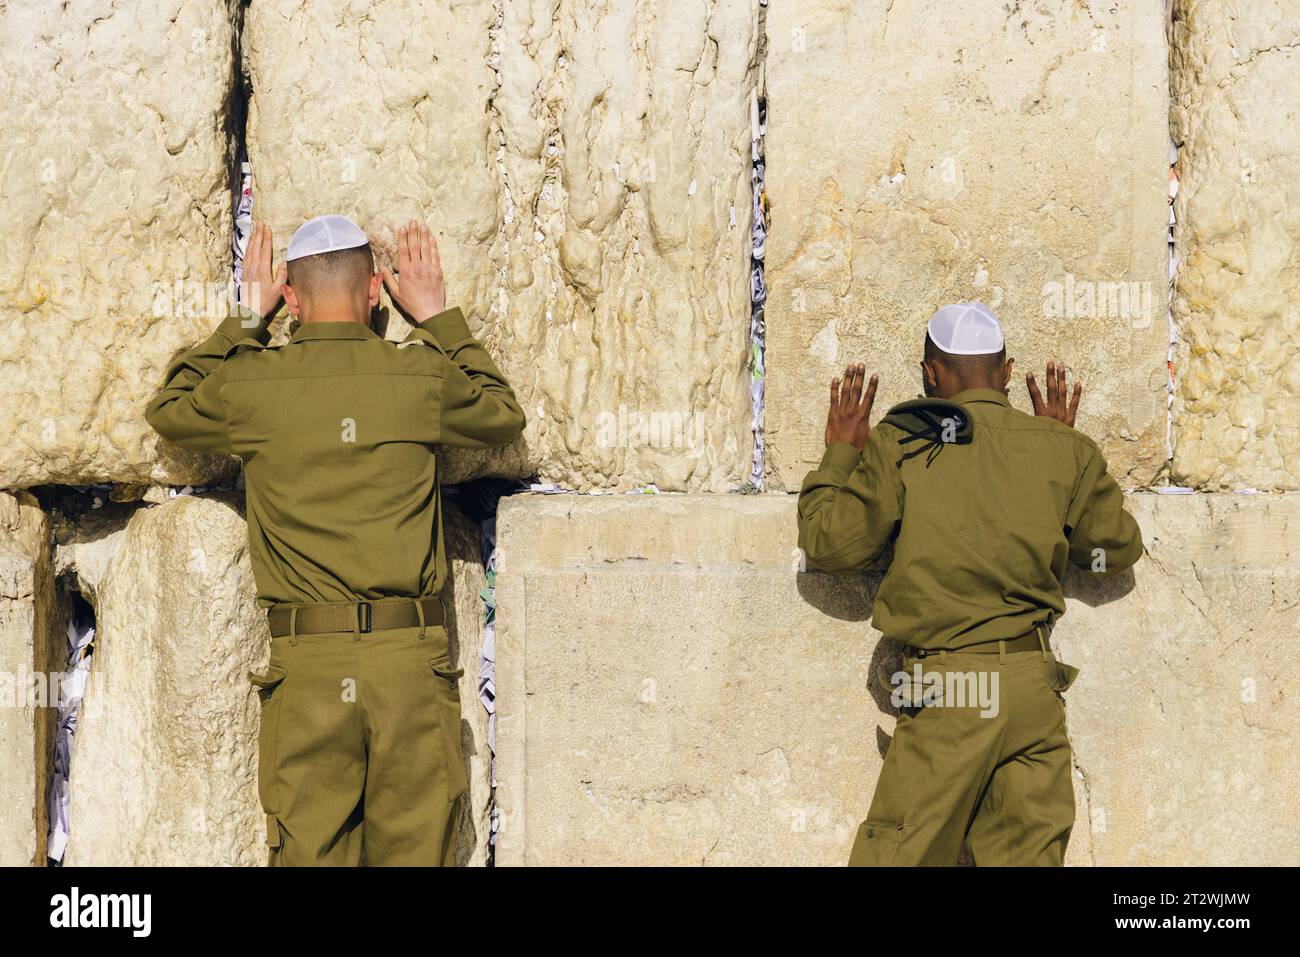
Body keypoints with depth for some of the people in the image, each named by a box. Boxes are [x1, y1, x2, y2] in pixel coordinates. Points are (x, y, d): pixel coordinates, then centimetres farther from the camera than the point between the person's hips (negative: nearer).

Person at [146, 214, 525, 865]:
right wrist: (439, 318, 26)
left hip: (305, 666, 0)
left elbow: (168, 410, 23)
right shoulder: (421, 375, 0)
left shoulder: (254, 383, 1)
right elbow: (505, 416, 21)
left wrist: (245, 319, 26)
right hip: (410, 662, 0)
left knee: (309, 856, 5)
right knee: (414, 854, 5)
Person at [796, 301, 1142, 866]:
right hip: (1036, 683, 3)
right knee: (1028, 856, 8)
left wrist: (840, 455, 16)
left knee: (898, 855, 1)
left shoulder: (900, 445, -1)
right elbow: (1118, 548, 19)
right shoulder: (1060, 449, 8)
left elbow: (829, 544, 1)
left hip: (947, 694, -3)